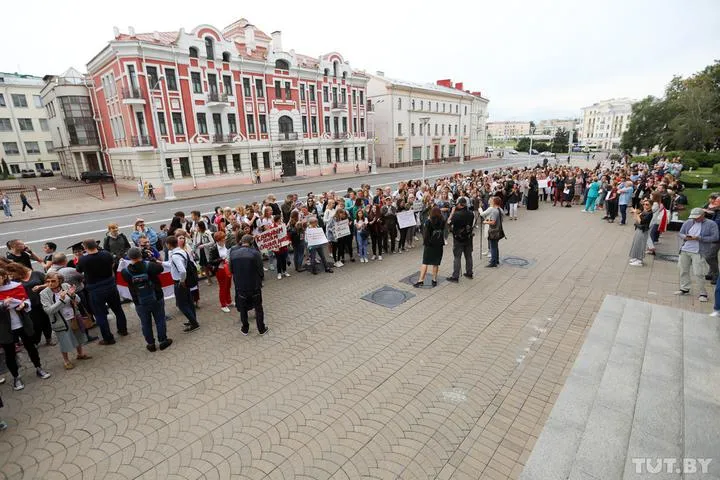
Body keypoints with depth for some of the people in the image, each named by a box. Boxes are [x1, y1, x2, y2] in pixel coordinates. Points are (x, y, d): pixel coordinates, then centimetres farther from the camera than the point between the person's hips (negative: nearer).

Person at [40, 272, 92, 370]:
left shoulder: (66, 286, -10)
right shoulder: (44, 294, -15)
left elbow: (78, 301, -5)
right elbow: (48, 310, -21)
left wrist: (73, 295, -26)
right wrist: (61, 300, -32)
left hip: (74, 318, 3)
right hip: (61, 322, -3)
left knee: (78, 337, 22)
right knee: (65, 343, 12)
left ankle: (80, 353, 45)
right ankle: (66, 360, 35)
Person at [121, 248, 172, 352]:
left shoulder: (126, 271, -15)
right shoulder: (150, 265, -19)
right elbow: (160, 268, 0)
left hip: (140, 303, 1)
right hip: (157, 299, -1)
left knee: (145, 323, 17)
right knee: (160, 320, 15)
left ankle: (150, 344, 28)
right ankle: (163, 341, 25)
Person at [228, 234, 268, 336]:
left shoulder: (233, 253, -7)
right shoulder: (255, 253, -17)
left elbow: (231, 270, 3)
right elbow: (260, 270, -11)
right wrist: (261, 278, 9)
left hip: (240, 286, 2)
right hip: (254, 285, -2)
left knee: (243, 308, 19)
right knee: (258, 307, 14)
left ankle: (245, 329, 31)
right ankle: (261, 329, 23)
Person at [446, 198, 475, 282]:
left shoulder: (456, 214, -21)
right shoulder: (470, 213, -4)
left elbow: (449, 223, -9)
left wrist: (452, 212, -3)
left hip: (458, 239, -5)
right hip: (468, 238, 5)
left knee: (457, 258, 1)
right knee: (468, 256, 17)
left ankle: (455, 277, 4)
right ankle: (469, 273, 30)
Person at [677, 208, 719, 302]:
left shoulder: (711, 224, -1)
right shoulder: (687, 222, 10)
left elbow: (715, 237, -7)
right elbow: (680, 233, 13)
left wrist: (699, 238, -17)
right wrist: (685, 237, -9)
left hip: (698, 252, -5)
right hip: (684, 251, 5)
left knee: (698, 273, -6)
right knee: (683, 270, 12)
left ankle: (702, 293, 5)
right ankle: (684, 288, 26)